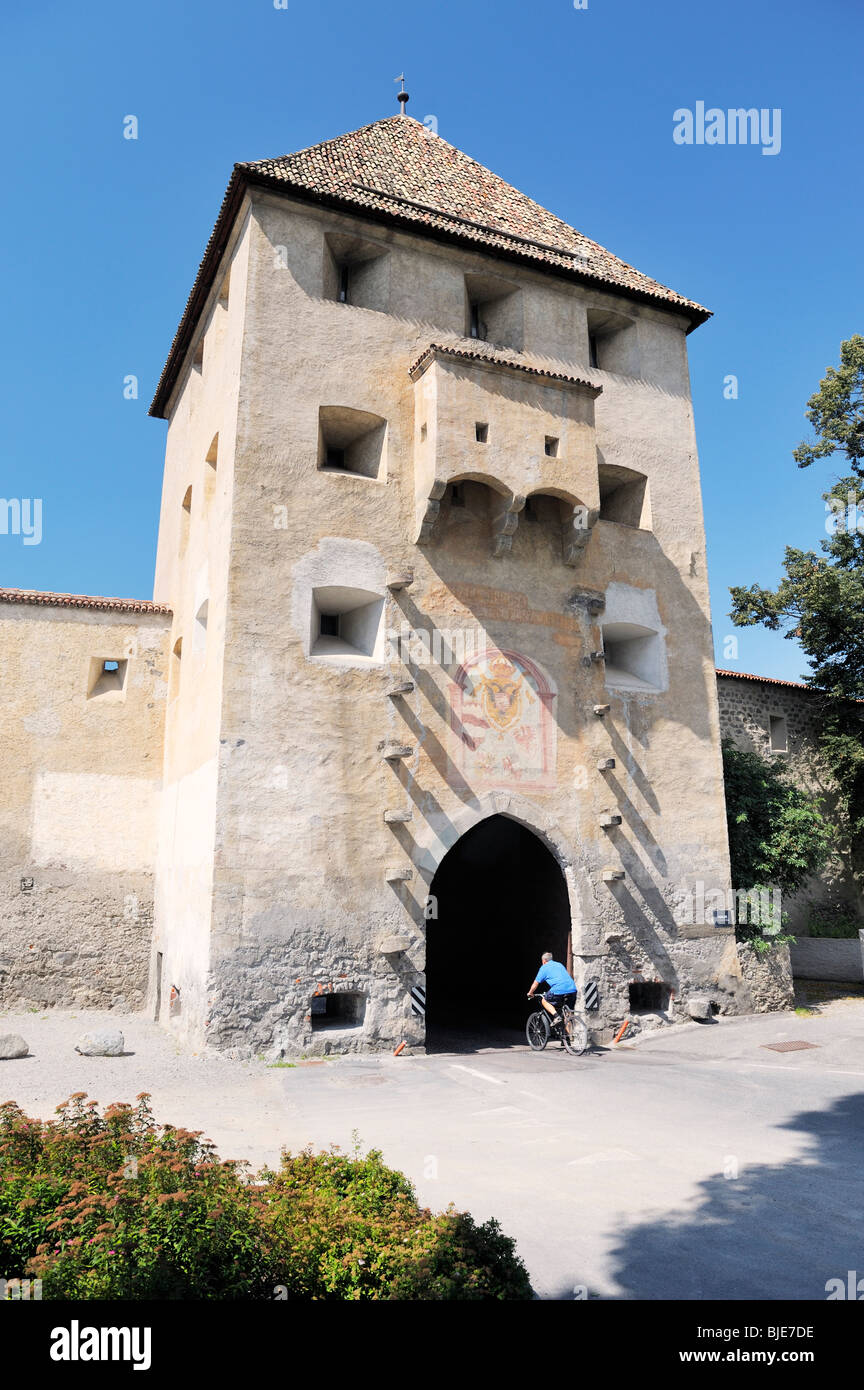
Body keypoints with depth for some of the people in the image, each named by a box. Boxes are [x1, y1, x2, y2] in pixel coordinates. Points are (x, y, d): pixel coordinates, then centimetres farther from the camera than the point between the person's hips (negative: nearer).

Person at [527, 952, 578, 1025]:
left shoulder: (544, 967, 14)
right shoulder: (559, 964, 30)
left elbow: (536, 983, 17)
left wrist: (530, 993, 34)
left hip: (559, 990, -6)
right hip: (572, 989, 6)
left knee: (544, 1001, 17)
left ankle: (556, 1016, -2)